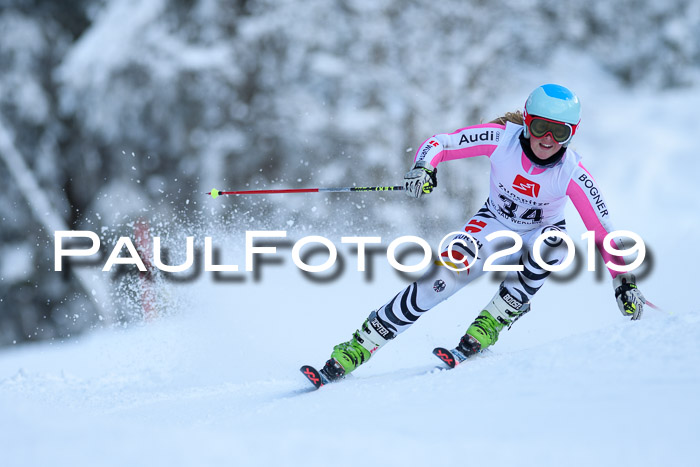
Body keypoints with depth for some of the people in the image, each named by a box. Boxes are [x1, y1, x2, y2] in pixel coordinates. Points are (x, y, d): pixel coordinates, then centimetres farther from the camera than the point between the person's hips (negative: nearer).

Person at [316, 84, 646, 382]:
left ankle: (493, 320, -26)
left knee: (554, 243, -37)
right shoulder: (502, 138, -25)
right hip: (494, 223, 0)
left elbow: (601, 230, -20)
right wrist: (422, 168, -43)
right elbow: (438, 144, -21)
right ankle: (359, 346, -18)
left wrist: (624, 281, -23)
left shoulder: (571, 173, -26)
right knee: (445, 274, -25)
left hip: (539, 233, 0)